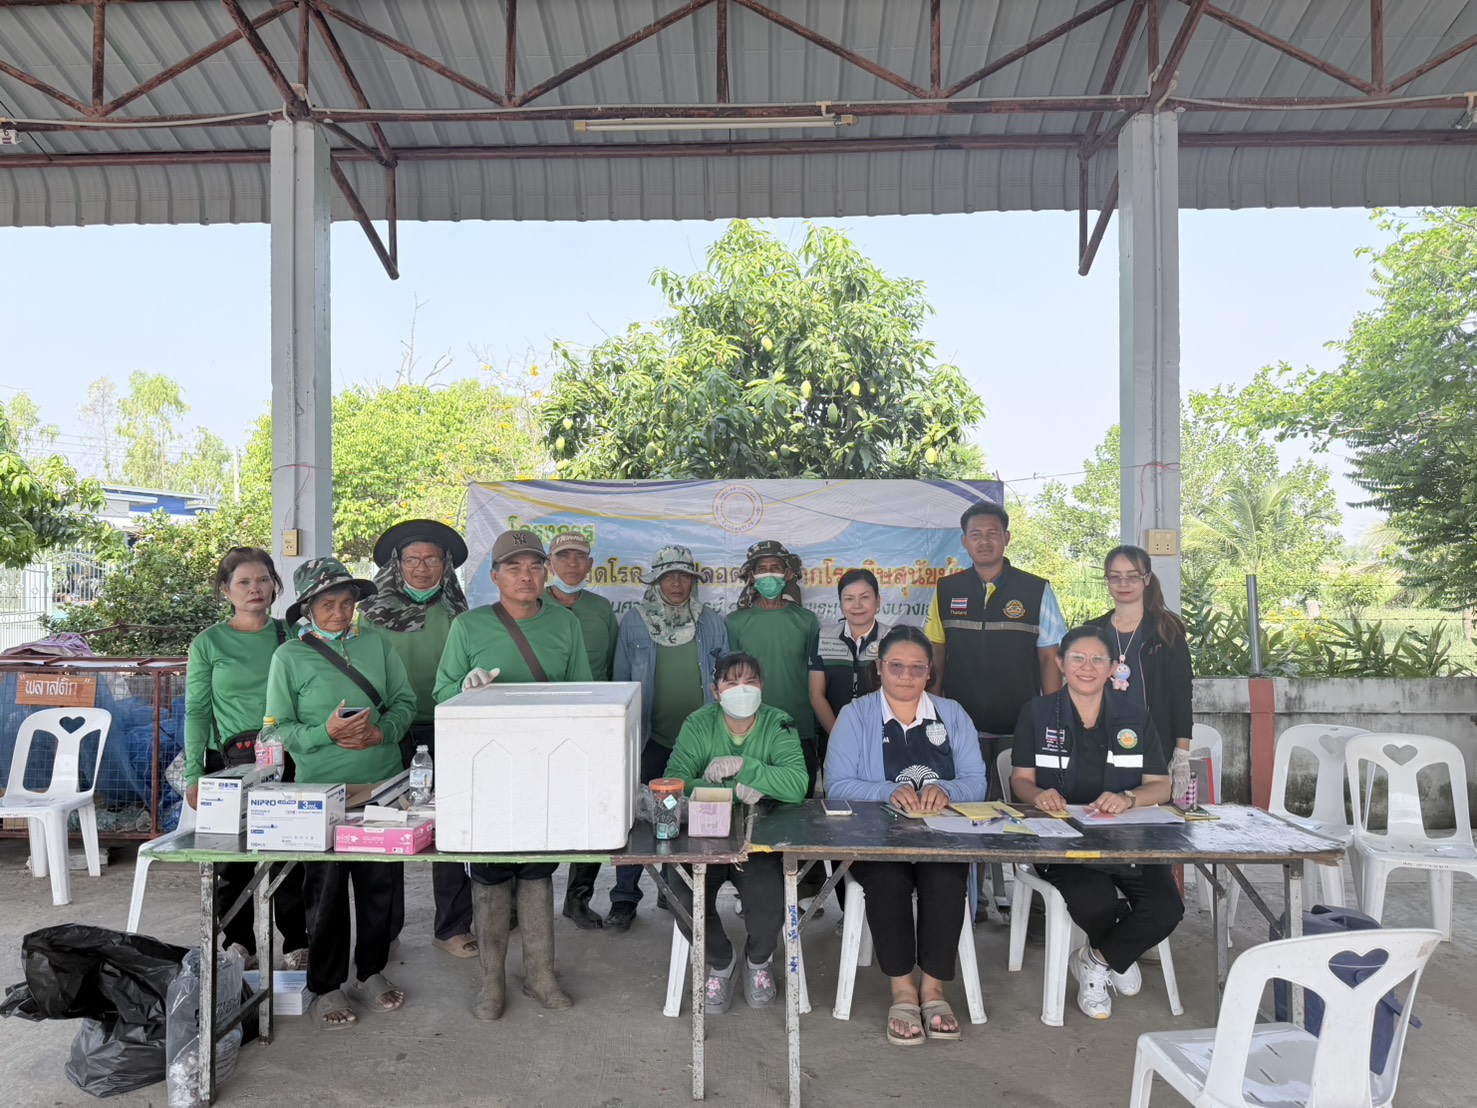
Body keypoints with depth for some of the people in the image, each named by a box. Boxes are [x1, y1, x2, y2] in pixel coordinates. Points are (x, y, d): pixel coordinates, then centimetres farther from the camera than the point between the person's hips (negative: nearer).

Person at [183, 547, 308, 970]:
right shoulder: (208, 644, 2)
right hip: (230, 763, -1)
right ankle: (238, 946, 24)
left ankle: (295, 944, 17)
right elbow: (196, 711, 1)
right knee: (233, 860, 6)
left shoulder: (291, 635, 7)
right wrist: (193, 775, -5)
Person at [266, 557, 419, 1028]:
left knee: (381, 882, 11)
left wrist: (380, 732, -14)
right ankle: (327, 985, 26)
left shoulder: (376, 642, 4)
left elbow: (405, 700, 4)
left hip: (383, 782, 3)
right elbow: (279, 728, -3)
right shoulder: (289, 656, -3)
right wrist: (326, 733, -20)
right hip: (322, 787, -3)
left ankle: (372, 972, 31)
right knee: (326, 890, 7)